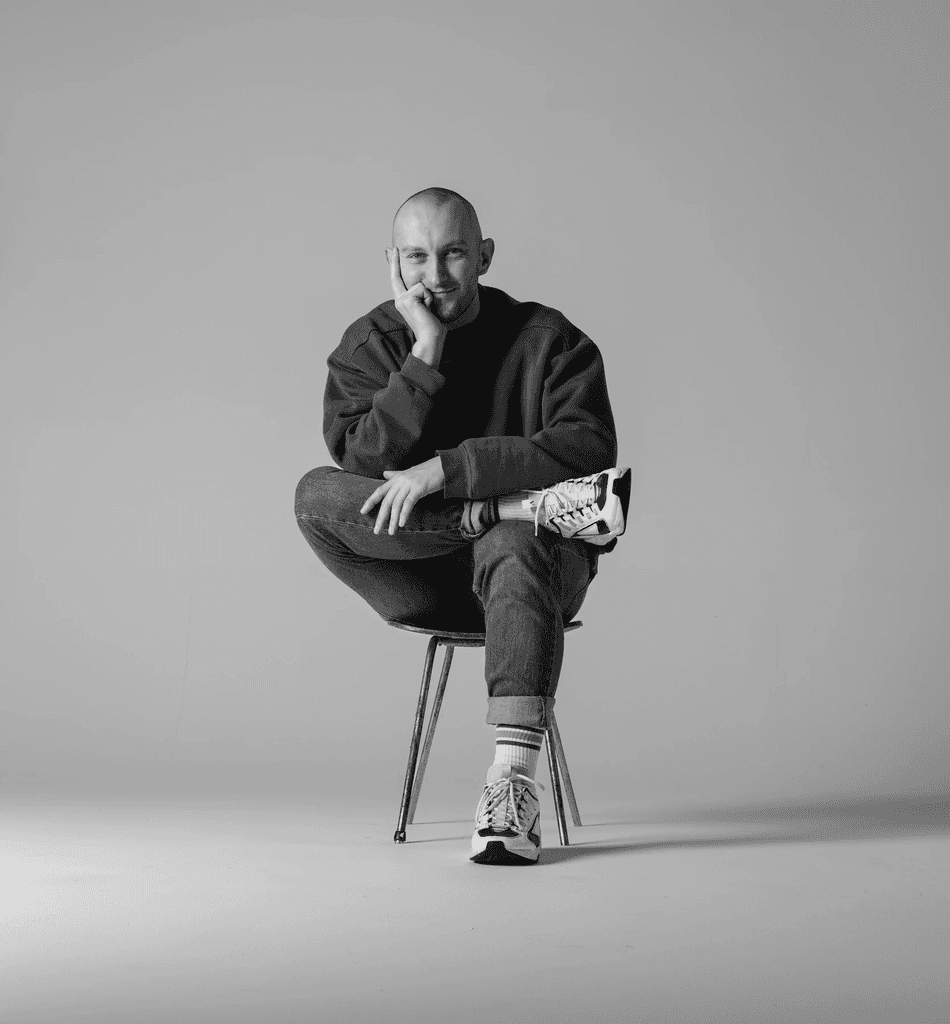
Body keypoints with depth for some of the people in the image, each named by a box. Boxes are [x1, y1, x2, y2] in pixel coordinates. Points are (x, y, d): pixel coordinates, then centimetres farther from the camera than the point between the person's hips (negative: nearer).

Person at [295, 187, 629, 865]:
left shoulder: (545, 337, -1)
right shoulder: (369, 345, 5)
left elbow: (591, 448, -18)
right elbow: (364, 464, -11)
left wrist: (446, 469, -24)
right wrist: (425, 352, -18)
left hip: (537, 560, -2)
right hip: (419, 585, 2)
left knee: (515, 547, -38)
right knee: (317, 495, -23)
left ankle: (515, 779, -44)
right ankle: (534, 505, -28)